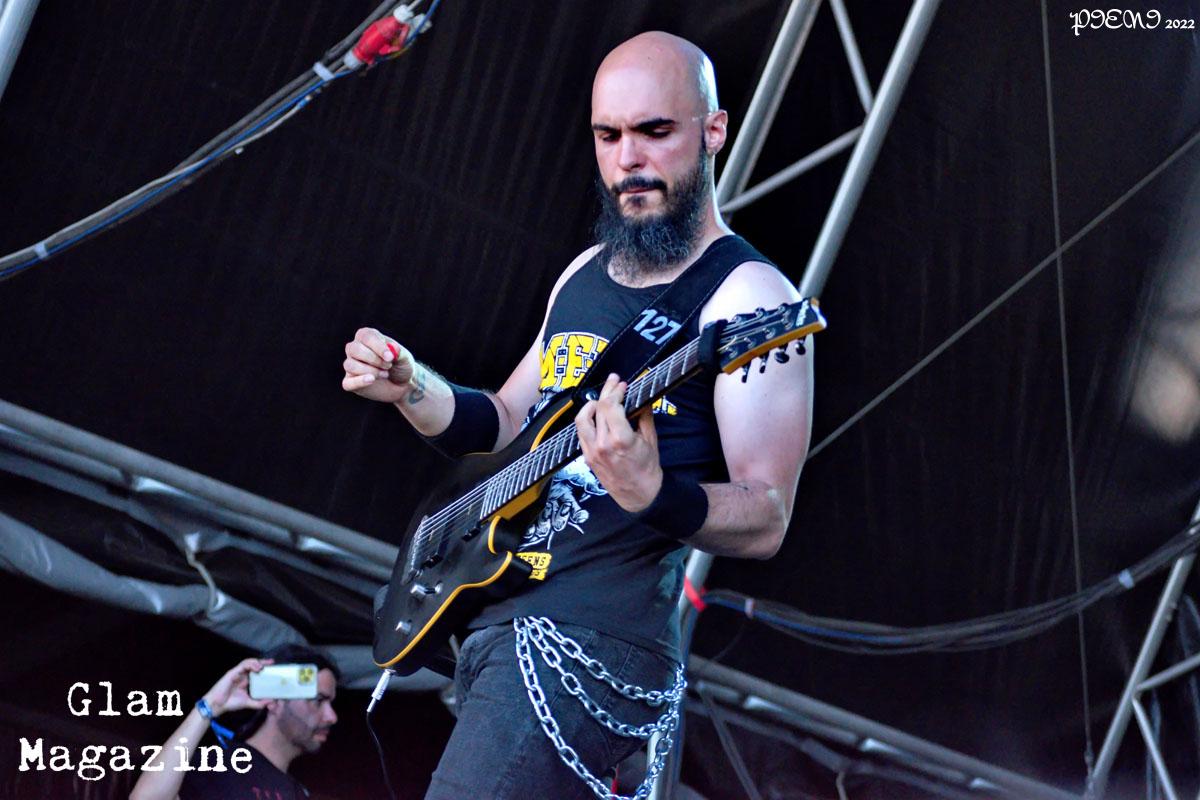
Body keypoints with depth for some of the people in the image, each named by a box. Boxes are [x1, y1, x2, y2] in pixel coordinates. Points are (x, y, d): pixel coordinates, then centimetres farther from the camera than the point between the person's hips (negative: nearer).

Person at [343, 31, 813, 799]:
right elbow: (503, 423, 24)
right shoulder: (587, 274, 16)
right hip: (497, 615, 9)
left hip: (596, 642, -9)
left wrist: (651, 495, -34)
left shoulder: (747, 298, -10)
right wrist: (412, 389, 5)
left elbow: (765, 523, -15)